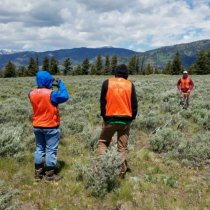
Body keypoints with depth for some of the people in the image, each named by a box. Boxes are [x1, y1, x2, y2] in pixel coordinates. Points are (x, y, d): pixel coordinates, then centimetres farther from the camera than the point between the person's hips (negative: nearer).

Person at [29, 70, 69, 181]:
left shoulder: (32, 93, -2)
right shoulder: (51, 93, -21)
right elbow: (65, 97, -16)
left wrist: (45, 87, 8)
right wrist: (60, 84, -5)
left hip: (37, 126, 6)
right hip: (51, 127, -6)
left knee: (39, 149, 18)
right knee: (51, 150, 5)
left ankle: (38, 173, 26)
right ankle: (50, 174, 14)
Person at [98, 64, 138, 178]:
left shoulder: (107, 83, -1)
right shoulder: (130, 85, 1)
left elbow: (102, 101, 2)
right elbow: (134, 104, 3)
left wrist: (104, 116, 12)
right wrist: (132, 117, 14)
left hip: (110, 118, -1)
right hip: (125, 119, 1)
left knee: (103, 142, 16)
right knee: (123, 147, 9)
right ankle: (122, 170, 13)